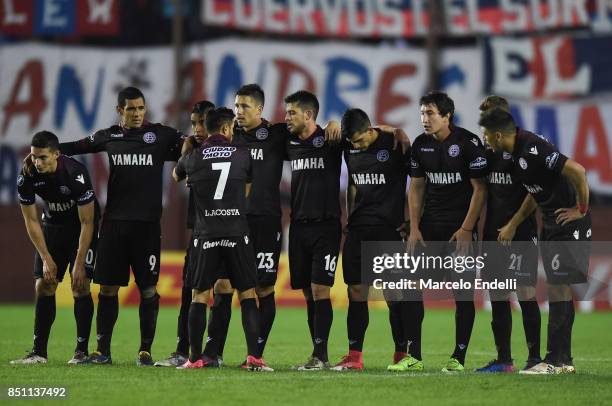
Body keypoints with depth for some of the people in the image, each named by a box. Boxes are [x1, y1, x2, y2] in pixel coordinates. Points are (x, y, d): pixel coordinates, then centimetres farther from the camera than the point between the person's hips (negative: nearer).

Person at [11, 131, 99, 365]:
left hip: (82, 228, -4)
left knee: (80, 285, -14)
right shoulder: (27, 177, -19)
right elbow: (31, 220, -8)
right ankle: (39, 352, 0)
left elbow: (87, 222, -24)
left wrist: (79, 263, -24)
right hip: (53, 225, 4)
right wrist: (46, 258, -12)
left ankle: (82, 351, -9)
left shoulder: (75, 173, -32)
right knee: (43, 286, -3)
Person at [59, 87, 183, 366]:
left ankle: (145, 350, 7)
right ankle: (102, 350, 8)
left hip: (147, 223, -2)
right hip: (114, 221, 2)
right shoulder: (109, 136, 10)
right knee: (108, 287, 3)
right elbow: (78, 147, 21)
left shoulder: (162, 135, 3)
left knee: (148, 288, -2)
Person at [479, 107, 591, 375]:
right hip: (551, 223, 10)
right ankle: (564, 360, 15)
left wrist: (581, 209, -17)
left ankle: (554, 360, -7)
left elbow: (577, 171, -28)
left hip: (569, 222, -10)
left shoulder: (533, 149, -22)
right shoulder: (516, 153, 8)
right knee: (558, 288, 11)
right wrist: (513, 225, 20)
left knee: (558, 287, -9)